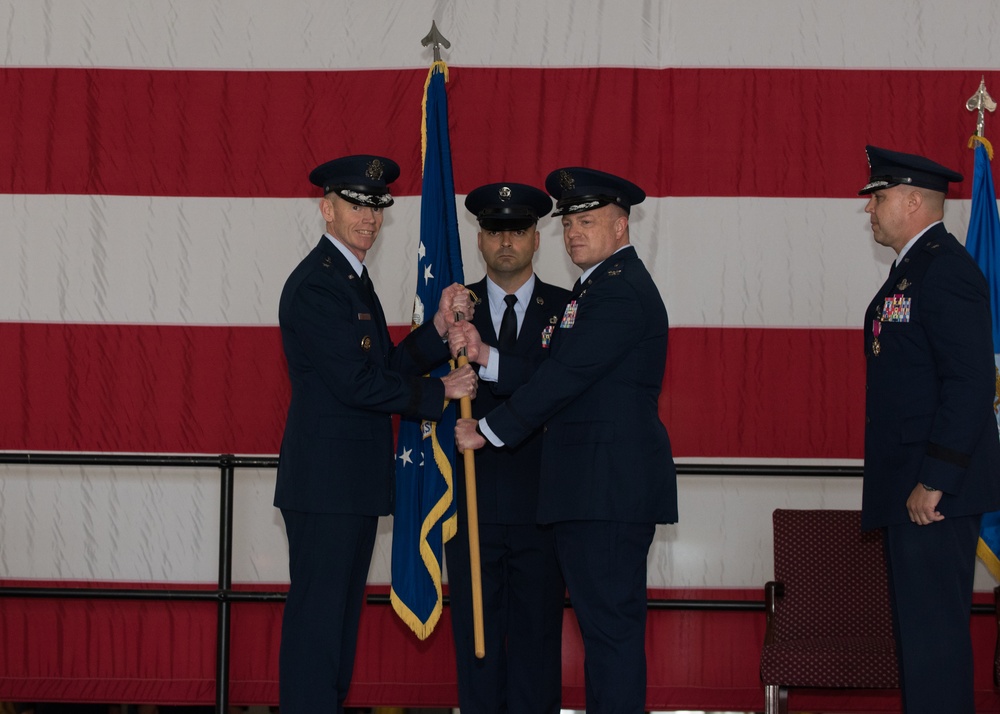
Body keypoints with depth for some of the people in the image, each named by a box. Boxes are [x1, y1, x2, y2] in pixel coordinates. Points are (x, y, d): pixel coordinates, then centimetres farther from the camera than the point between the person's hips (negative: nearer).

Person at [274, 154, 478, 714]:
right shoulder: (315, 285, -14)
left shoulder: (352, 279, 17)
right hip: (325, 479, -10)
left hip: (355, 481, 10)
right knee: (318, 613, -6)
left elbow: (389, 367, 13)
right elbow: (357, 382, -19)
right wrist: (439, 394, -10)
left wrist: (440, 328, -1)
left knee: (341, 613, 14)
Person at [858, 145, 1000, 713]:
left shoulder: (946, 268, -13)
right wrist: (911, 480, 17)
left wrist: (933, 482, -22)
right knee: (920, 627, 13)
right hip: (908, 492, 10)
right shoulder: (912, 269, 19)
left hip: (935, 493, -10)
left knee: (933, 631, -9)